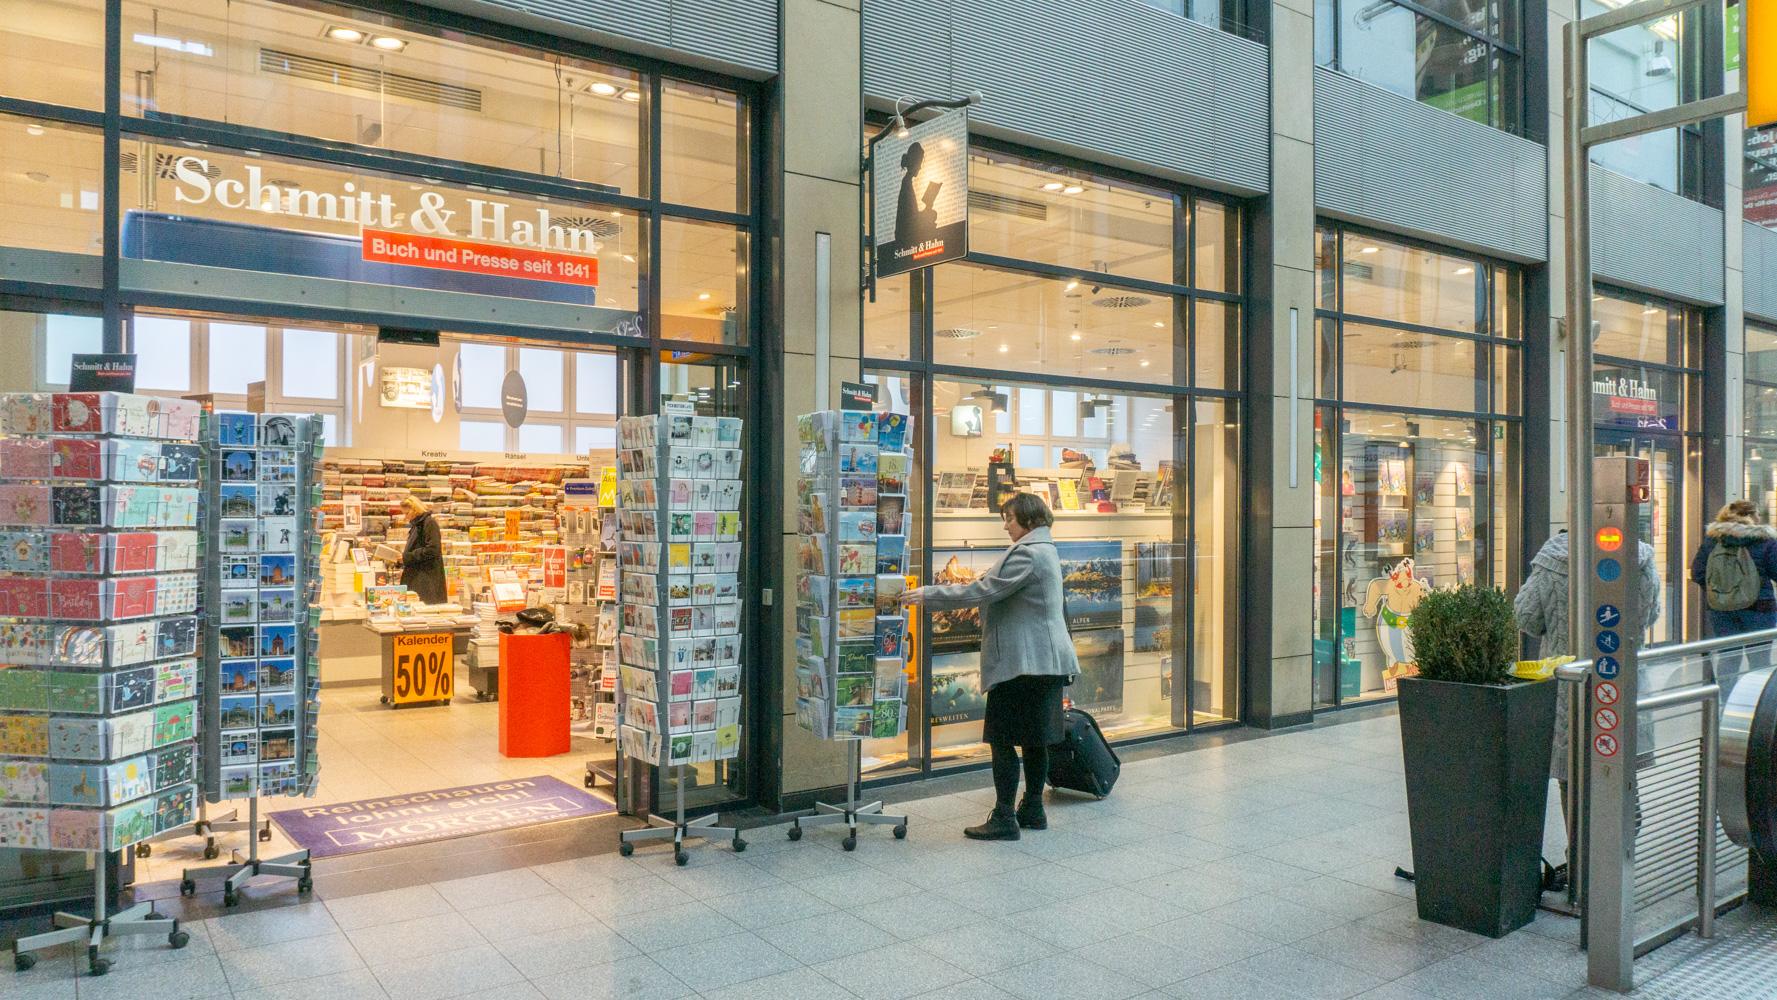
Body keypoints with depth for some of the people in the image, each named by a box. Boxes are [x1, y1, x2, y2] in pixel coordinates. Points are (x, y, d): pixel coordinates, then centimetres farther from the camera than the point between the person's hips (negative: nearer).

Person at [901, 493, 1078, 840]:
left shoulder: (1027, 553, -17)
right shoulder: (1044, 550, 17)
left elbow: (982, 591, -20)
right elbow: (995, 590, 24)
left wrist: (927, 595, -15)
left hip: (1023, 662, -10)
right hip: (1044, 660, 11)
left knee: (1003, 739, -5)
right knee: (1034, 739, 14)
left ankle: (1004, 819, -2)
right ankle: (1033, 810, 22)